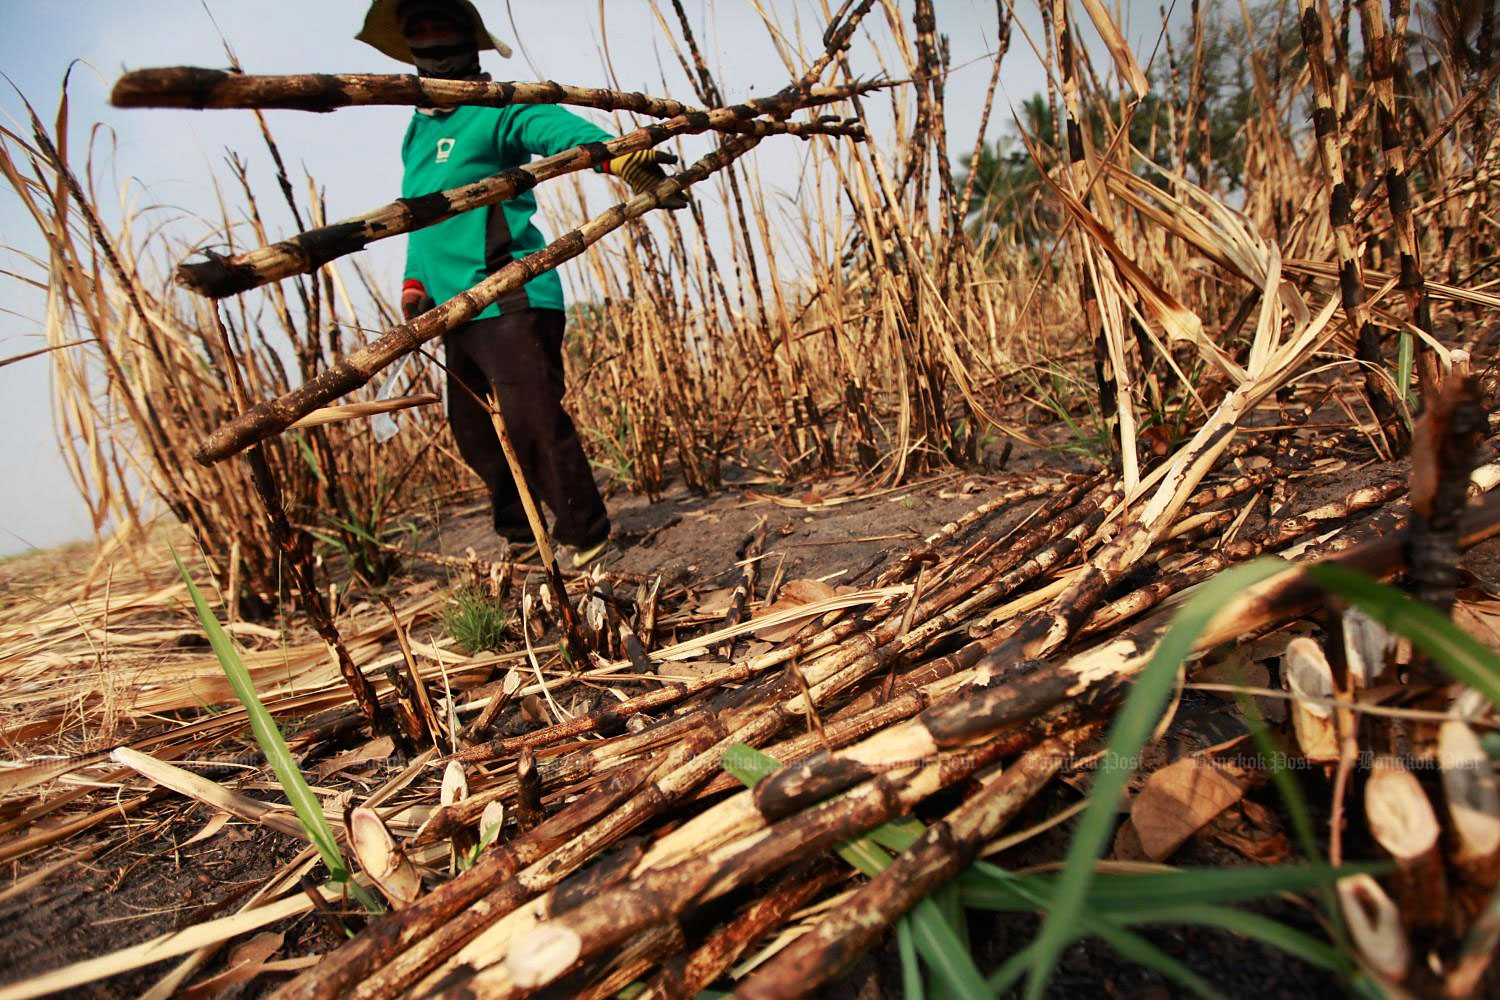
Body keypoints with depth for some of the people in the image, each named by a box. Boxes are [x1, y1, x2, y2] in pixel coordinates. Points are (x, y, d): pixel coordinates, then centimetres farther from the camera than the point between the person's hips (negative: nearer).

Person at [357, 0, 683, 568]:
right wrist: (414, 280, 11)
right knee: (474, 434, 13)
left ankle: (582, 536, 3)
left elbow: (556, 127, -22)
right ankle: (517, 532, 31)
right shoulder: (416, 132, 21)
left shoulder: (493, 110, -2)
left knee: (532, 422, -14)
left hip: (508, 302, -8)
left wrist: (616, 155, -42)